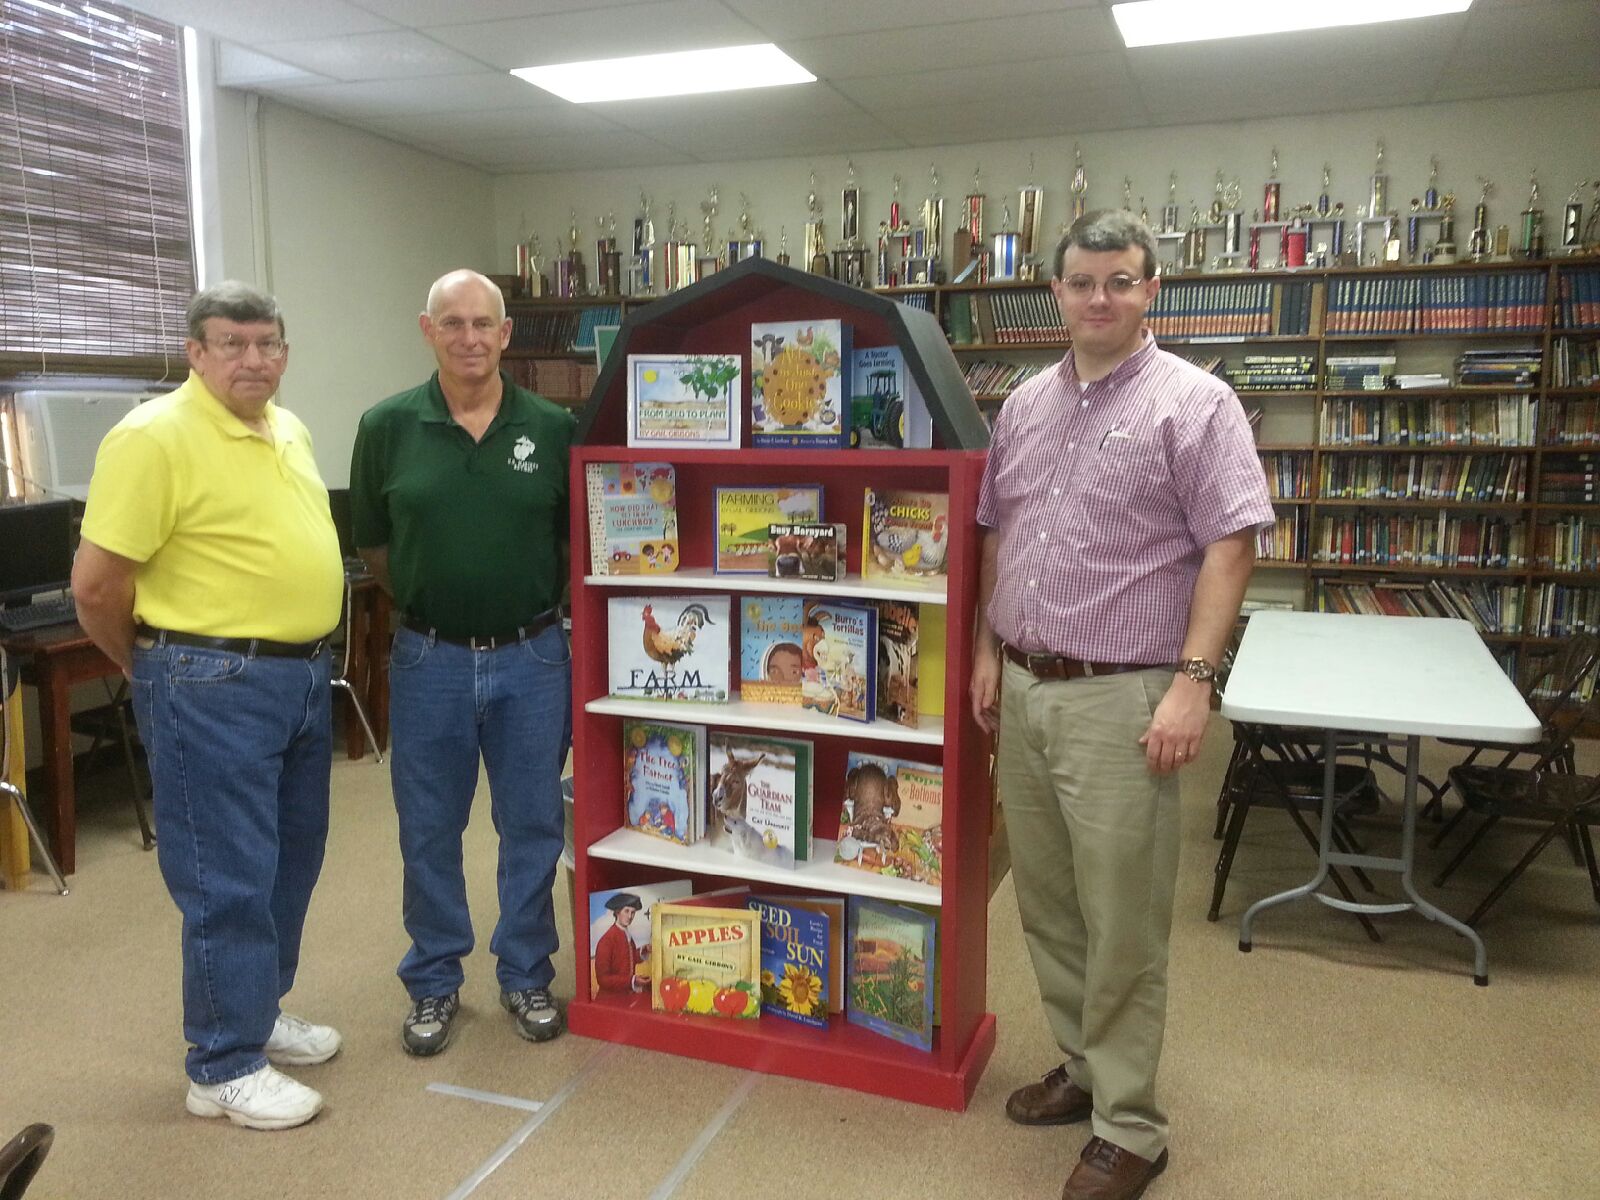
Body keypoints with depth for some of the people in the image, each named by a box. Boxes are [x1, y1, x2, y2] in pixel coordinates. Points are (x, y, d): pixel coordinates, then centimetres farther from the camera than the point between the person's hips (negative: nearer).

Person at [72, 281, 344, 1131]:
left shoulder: (290, 432, 11)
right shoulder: (155, 436, -15)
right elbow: (95, 585, -15)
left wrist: (307, 658, 18)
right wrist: (155, 670, -1)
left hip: (302, 677, 9)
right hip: (213, 688, -8)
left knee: (289, 861, 18)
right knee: (228, 878, 0)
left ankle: (256, 1011, 36)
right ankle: (225, 1068, 15)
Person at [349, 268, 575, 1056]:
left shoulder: (553, 428, -3)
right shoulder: (387, 427, -3)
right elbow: (373, 546, 8)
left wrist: (531, 604, 2)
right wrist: (433, 602, 7)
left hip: (531, 658, 0)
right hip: (430, 660, 0)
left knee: (533, 827, 11)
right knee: (429, 833, 11)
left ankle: (526, 977, 29)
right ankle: (433, 984, 30)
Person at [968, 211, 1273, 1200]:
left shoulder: (1193, 402, -6)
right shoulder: (1025, 406, 12)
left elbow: (1231, 546, -11)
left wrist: (1194, 680, -18)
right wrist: (988, 649, 13)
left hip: (1122, 699, -6)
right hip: (1024, 690, 6)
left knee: (1123, 924, 2)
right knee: (1047, 903, 16)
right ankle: (1085, 1067, 36)